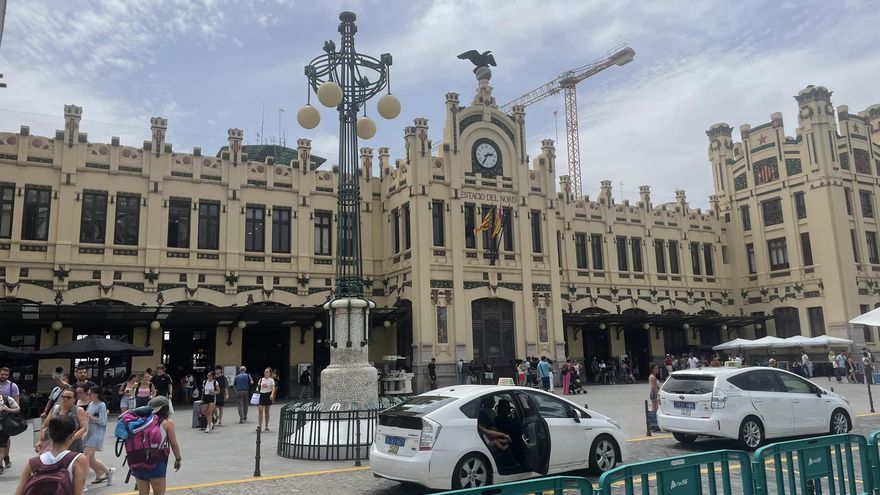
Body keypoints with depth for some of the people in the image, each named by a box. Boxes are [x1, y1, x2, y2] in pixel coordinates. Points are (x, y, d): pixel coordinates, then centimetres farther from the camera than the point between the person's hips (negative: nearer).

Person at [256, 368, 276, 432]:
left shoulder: (271, 380, -2)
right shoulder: (261, 380, 8)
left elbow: (273, 388, -13)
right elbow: (258, 387, 14)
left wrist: (272, 394, -29)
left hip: (268, 395, -2)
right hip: (261, 395, 2)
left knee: (266, 411, 6)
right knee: (260, 410, -9)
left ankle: (266, 426, 15)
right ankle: (259, 425, -6)